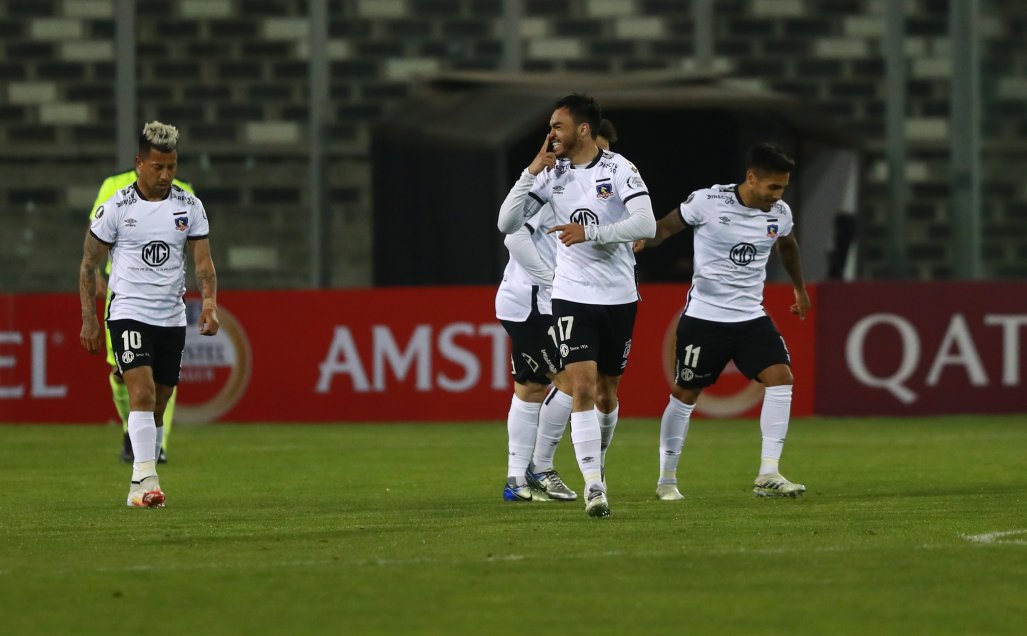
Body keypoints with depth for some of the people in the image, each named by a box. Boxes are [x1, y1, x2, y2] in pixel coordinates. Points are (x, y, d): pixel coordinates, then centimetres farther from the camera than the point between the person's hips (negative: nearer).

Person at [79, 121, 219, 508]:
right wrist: (88, 320, -1)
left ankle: (140, 485, 20)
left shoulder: (189, 207, 4)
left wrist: (209, 303, -14)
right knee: (142, 392, -21)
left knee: (158, 404, 8)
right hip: (128, 313, -4)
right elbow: (89, 264, 3)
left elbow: (203, 262, 4)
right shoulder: (116, 208, -5)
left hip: (172, 317, 4)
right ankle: (145, 479, -26)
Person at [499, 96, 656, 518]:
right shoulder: (551, 173, 3)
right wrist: (531, 173, -9)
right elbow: (507, 223, 0)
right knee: (582, 387, -14)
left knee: (607, 391, 11)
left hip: (618, 296, -1)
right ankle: (593, 485, -18)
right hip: (572, 296, 1)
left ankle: (597, 460, 37)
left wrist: (590, 232, -24)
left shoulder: (619, 170, -7)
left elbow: (647, 225, -18)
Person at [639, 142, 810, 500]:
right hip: (703, 317, -4)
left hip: (750, 316, 4)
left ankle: (768, 476, -12)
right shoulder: (707, 202, -14)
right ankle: (666, 479, 18)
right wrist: (642, 239, -29)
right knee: (685, 394, 3)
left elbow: (787, 246, 23)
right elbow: (665, 228, -7)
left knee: (780, 377, -14)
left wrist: (800, 289, 36)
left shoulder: (779, 214, 1)